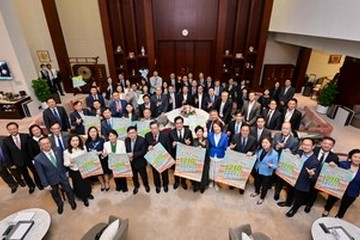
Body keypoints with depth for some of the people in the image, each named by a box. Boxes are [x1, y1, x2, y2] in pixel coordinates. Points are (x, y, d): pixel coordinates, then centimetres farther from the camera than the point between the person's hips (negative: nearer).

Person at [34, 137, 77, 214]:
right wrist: (46, 184, -12)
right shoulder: (38, 159, -22)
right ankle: (60, 205, 53)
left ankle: (72, 201, 49)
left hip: (63, 176, 2)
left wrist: (65, 171, 5)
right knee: (55, 194, 23)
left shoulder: (58, 150, -13)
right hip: (52, 180, -2)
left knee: (68, 190, 19)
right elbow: (41, 174, -15)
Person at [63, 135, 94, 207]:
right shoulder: (66, 152, -15)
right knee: (79, 185, 12)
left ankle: (88, 194, 51)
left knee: (87, 183, 20)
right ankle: (84, 198, 38)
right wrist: (70, 162, -29)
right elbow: (65, 164, -10)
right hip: (74, 172, -3)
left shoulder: (83, 149, -5)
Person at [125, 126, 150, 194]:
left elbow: (143, 152, -23)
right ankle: (136, 186, 50)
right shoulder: (126, 140, -5)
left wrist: (133, 154, -29)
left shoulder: (142, 140, -21)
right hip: (131, 162, 4)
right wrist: (127, 155, -15)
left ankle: (146, 185, 47)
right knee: (134, 176, 22)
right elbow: (125, 150, 5)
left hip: (140, 162, -4)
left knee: (143, 175, 17)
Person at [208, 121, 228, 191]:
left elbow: (226, 148, -7)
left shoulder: (225, 136, -11)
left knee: (218, 170, 13)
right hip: (211, 156, 1)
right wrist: (208, 154, -8)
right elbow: (208, 145, 0)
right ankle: (211, 181, 41)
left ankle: (216, 183, 36)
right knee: (211, 169, 17)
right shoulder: (210, 135, -6)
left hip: (220, 157, -1)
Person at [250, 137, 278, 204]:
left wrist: (270, 165, -41)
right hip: (257, 170, 5)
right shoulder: (259, 150, -8)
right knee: (257, 182, 26)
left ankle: (262, 198, 43)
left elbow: (275, 166, -21)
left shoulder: (274, 154, -24)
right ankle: (257, 192, 56)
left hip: (266, 173, -5)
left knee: (265, 186, 18)